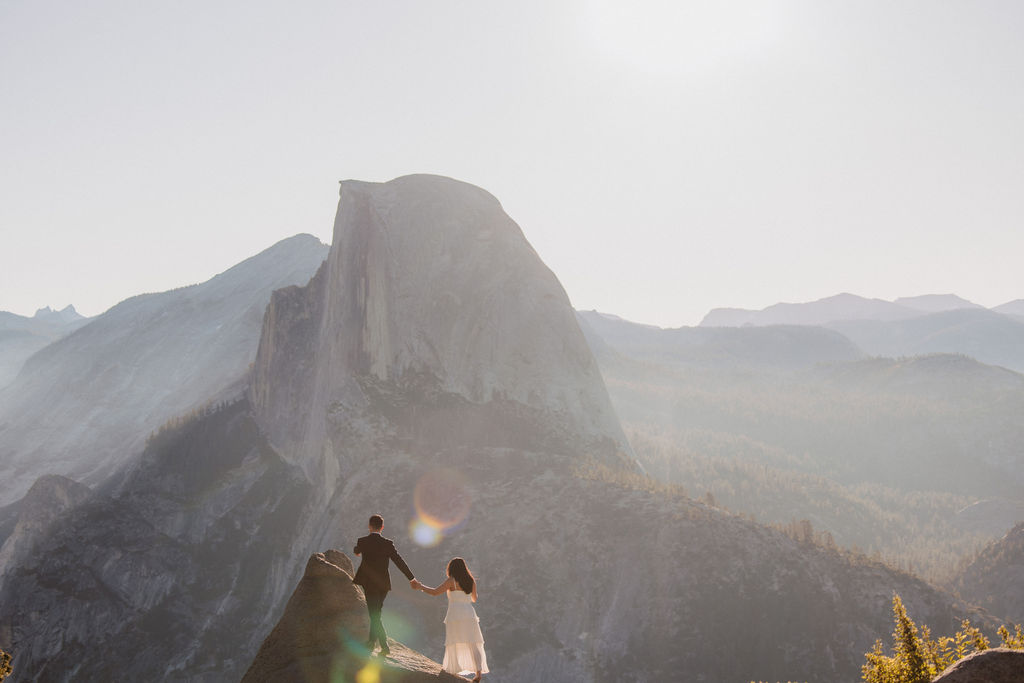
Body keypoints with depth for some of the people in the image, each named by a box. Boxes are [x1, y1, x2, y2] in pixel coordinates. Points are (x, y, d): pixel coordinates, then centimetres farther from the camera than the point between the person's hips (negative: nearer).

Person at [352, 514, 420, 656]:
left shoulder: (362, 541, -6)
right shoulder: (388, 543, -4)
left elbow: (356, 551, 18)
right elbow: (399, 561, -6)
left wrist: (357, 549, 43)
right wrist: (412, 578, -2)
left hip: (369, 583, -3)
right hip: (383, 584, 3)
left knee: (374, 615, -1)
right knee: (375, 614, 18)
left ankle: (385, 646, -11)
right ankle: (371, 643, 24)